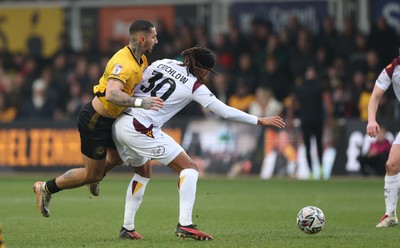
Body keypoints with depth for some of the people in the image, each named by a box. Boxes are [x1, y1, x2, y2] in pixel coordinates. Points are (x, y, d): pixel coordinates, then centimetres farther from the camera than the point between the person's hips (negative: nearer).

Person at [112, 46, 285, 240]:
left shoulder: (163, 63, 12)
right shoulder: (194, 86, -3)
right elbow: (225, 111, -2)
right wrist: (260, 121, 4)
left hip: (120, 125, 8)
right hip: (142, 129, -8)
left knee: (143, 173, 30)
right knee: (190, 168, -1)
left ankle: (127, 228, 26)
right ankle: (184, 224, -15)